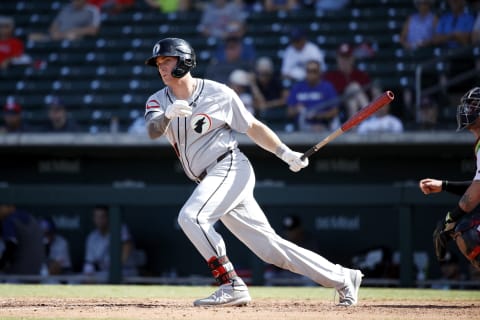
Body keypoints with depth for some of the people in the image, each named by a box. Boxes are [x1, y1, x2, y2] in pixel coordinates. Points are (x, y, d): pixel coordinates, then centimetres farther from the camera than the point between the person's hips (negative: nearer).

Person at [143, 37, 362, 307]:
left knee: (191, 216, -27)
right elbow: (153, 131, -16)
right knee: (270, 247, 4)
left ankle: (232, 286, -23)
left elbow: (253, 128, 2)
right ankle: (342, 278, 13)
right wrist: (168, 115, -37)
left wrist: (286, 153, -8)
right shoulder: (158, 101, 5)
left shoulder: (219, 93, -5)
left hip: (231, 168, -5)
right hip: (210, 181, 5)